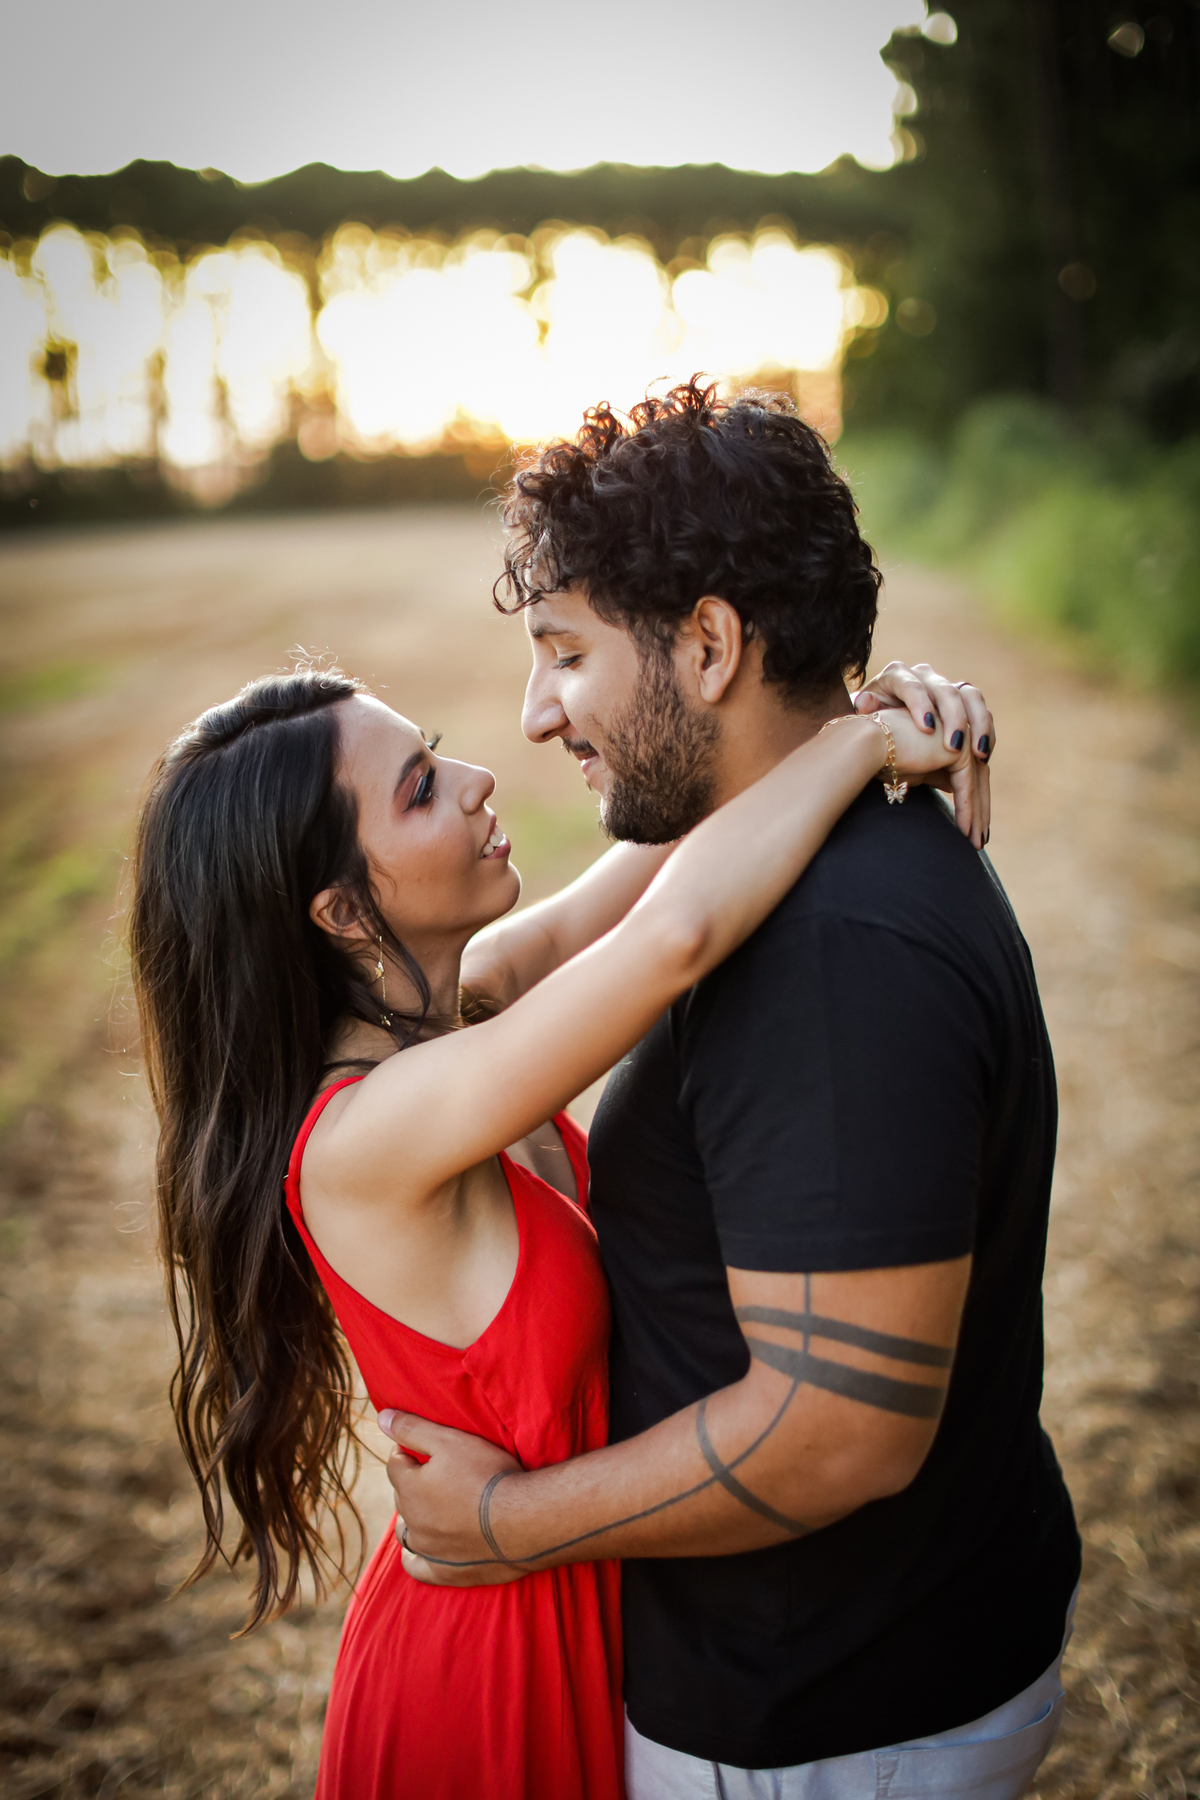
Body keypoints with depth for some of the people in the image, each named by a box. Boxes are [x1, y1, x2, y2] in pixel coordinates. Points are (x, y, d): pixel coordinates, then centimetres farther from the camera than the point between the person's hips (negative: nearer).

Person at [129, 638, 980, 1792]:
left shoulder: (439, 1010, -8)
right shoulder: (361, 1140, -33)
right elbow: (676, 932, -45)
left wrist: (824, 714, -21)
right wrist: (864, 741, -31)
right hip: (492, 1668, -8)